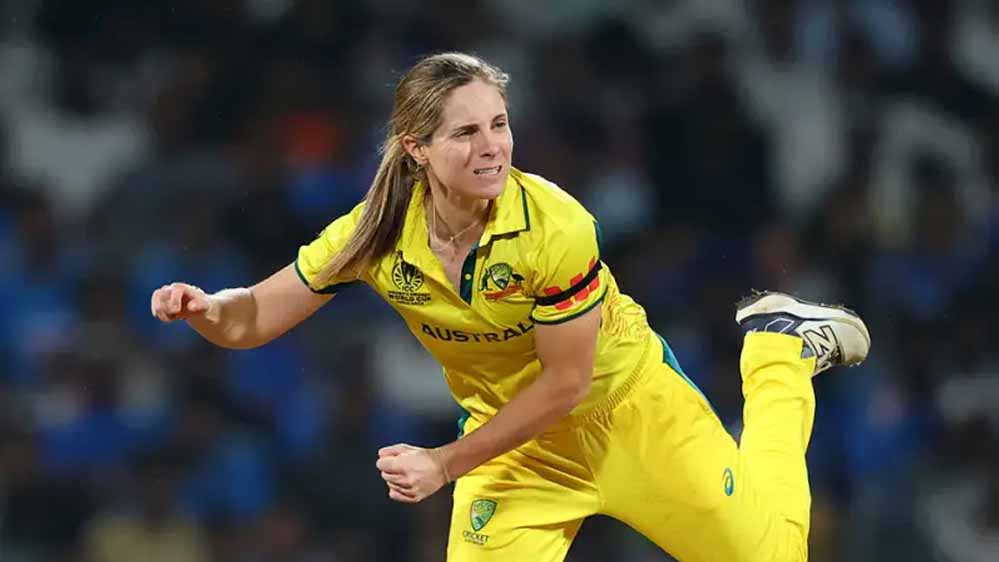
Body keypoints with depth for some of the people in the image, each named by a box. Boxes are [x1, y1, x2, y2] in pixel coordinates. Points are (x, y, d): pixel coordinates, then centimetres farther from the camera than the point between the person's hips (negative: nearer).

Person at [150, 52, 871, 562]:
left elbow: (567, 382, -23)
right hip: (510, 431, 3)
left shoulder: (555, 226, -31)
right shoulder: (378, 235, -20)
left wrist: (446, 465, -22)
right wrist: (206, 309, -36)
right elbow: (252, 320, -13)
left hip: (627, 403, -2)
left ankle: (780, 343, 31)